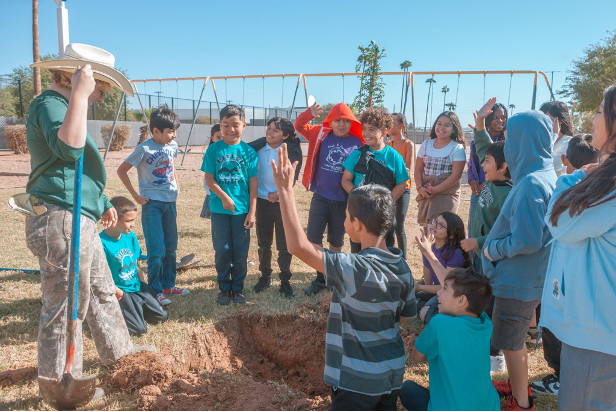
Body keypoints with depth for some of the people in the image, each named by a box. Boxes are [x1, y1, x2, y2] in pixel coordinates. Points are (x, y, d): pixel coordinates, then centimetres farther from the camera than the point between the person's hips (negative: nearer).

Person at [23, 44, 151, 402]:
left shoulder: (65, 106, 22)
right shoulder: (49, 103, -12)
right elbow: (69, 147, -34)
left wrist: (102, 201, 34)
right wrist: (79, 94, -29)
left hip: (79, 222, 11)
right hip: (60, 220, -11)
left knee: (102, 291, 22)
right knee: (66, 305, 0)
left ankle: (118, 350, 39)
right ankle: (62, 384, 15)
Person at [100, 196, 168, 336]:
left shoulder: (130, 236, 3)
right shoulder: (102, 242, -20)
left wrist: (143, 284, 7)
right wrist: (117, 291, -18)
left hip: (137, 287, 7)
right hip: (120, 292, -7)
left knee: (162, 316, 4)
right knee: (139, 329, -15)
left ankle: (136, 309, 24)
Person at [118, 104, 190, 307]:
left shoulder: (172, 146, 4)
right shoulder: (144, 149, -14)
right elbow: (121, 170, -10)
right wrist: (135, 195, -11)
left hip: (170, 202, 6)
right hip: (152, 203, -6)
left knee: (171, 247, 13)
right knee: (156, 250, -6)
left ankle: (168, 285, 26)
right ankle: (155, 291, 5)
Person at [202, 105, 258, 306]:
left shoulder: (248, 152, -1)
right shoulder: (214, 150, -1)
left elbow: (253, 183, -1)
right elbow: (209, 179, -2)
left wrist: (252, 211, -4)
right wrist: (224, 197, -17)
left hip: (242, 209, 0)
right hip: (220, 209, 0)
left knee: (241, 251, 7)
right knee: (222, 250, 7)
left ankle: (238, 288, 22)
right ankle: (224, 288, 22)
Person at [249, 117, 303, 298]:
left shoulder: (291, 151, -9)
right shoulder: (258, 147, -3)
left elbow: (292, 177, -7)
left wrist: (280, 193, -17)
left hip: (283, 202, -2)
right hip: (262, 200, 3)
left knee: (285, 244, 2)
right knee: (263, 242, 13)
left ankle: (285, 281, 14)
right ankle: (265, 277, 29)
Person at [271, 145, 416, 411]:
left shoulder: (355, 269, -27)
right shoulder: (402, 267, -4)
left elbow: (298, 246, -32)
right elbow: (405, 315, 8)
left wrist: (285, 190, -28)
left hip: (357, 381, -7)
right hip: (393, 373, 7)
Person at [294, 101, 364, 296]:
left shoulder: (358, 143, -5)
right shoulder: (320, 134, 1)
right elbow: (299, 126, 3)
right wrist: (310, 113, -17)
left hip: (342, 201, -1)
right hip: (320, 197, 1)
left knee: (336, 241, 14)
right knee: (313, 238, 1)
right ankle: (320, 278, 18)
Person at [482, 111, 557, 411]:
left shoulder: (531, 184, -26)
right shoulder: (548, 177, 5)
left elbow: (527, 241, -28)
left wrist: (492, 249, -13)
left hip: (519, 282, -9)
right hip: (530, 277, 9)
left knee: (511, 342, 9)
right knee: (514, 339, 24)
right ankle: (518, 386, 41)